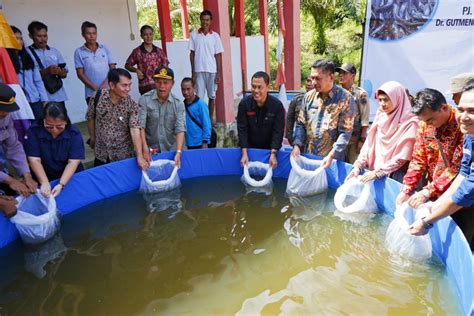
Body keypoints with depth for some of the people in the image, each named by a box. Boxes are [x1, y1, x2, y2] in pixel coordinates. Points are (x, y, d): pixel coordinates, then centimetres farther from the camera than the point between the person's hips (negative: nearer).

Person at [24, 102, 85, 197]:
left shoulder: (74, 133, -13)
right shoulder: (34, 131, -11)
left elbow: (73, 162, -17)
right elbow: (34, 160, -14)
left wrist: (61, 184, -30)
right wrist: (45, 183, -29)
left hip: (71, 177, 2)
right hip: (44, 177, -1)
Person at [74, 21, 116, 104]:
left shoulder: (105, 48, 10)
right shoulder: (79, 52, 6)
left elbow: (113, 68, 7)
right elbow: (80, 74, 1)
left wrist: (106, 83, -9)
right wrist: (95, 88, -10)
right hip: (91, 93, -1)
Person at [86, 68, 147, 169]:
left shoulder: (132, 105, -16)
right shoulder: (97, 97, -12)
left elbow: (135, 131, -24)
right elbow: (90, 118, 4)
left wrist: (140, 156, -34)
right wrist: (93, 138, 13)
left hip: (123, 155, -2)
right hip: (101, 154, 2)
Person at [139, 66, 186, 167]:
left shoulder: (178, 104, -6)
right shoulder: (144, 100, -9)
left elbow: (180, 129, -13)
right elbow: (140, 126, -14)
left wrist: (178, 152, -25)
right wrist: (145, 149, -25)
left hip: (171, 150, 1)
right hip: (151, 150, -1)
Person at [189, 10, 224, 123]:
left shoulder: (215, 36, 3)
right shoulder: (194, 35, 3)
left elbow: (218, 56, 3)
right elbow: (192, 54, 5)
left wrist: (218, 73, -2)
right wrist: (192, 72, -1)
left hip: (212, 71, 1)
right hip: (199, 70, 0)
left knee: (212, 96, 7)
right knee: (199, 96, 0)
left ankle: (211, 118, 18)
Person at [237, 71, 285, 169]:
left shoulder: (277, 105, -17)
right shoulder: (244, 103, -14)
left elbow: (278, 131, -16)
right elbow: (242, 130, -14)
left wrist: (273, 154, -24)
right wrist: (244, 153, -19)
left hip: (269, 149, -1)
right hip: (250, 148, 1)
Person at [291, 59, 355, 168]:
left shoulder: (345, 98, -8)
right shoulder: (309, 96, 5)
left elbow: (345, 132, -11)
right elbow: (301, 124, 8)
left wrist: (331, 155, -20)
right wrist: (297, 145, -6)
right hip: (308, 156, 4)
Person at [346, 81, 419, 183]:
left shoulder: (410, 123, -10)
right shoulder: (380, 116, 6)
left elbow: (402, 157, -12)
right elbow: (369, 143, 4)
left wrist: (378, 172, -14)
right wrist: (358, 165, -6)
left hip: (395, 176, -5)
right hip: (375, 170, 5)